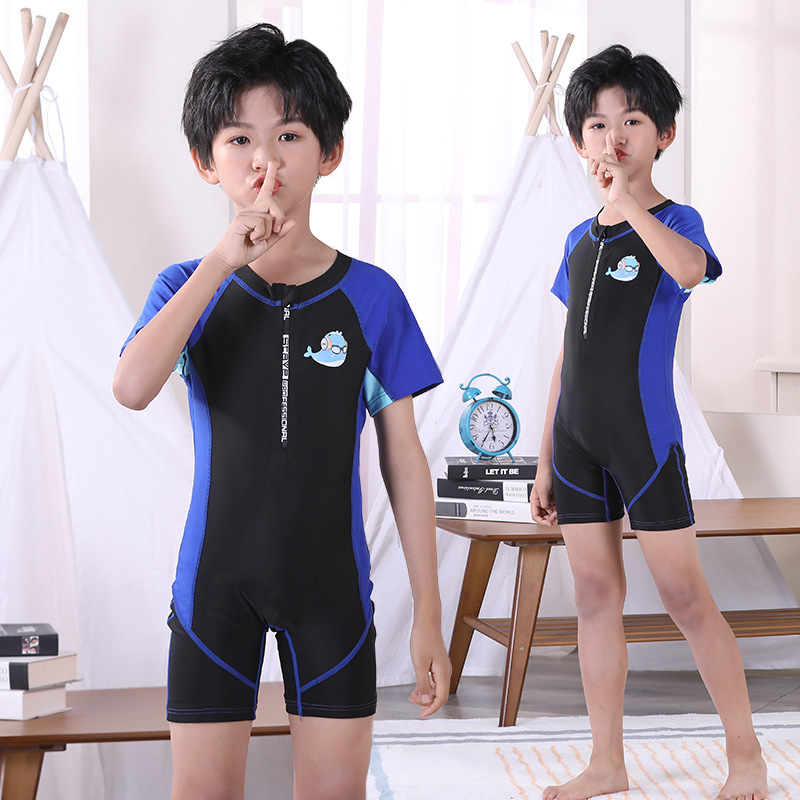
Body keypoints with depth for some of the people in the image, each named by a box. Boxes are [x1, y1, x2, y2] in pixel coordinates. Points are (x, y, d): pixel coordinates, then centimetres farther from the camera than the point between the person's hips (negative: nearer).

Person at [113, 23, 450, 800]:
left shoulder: (370, 296, -2)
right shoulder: (190, 288, -1)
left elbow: (403, 460, 1)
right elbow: (132, 387, -22)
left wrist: (429, 613, 0)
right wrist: (224, 261, -23)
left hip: (331, 584, 0)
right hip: (216, 581, 0)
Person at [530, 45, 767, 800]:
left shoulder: (674, 220, -5)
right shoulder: (580, 239, 11)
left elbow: (689, 267, -32)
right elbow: (568, 354, 14)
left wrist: (628, 198, -23)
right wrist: (545, 458, 13)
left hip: (644, 437, -6)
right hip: (578, 440, 6)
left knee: (685, 595, -2)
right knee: (595, 595, 9)